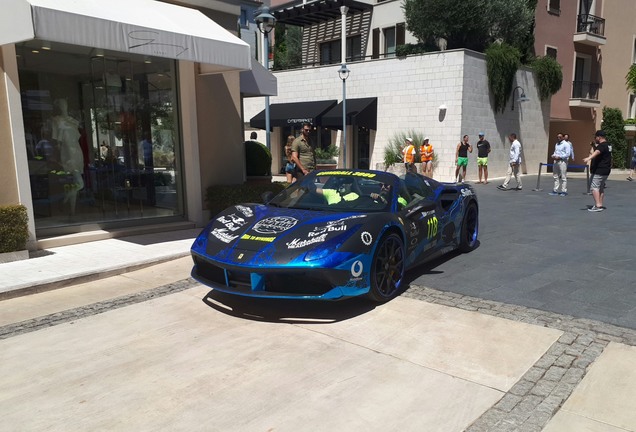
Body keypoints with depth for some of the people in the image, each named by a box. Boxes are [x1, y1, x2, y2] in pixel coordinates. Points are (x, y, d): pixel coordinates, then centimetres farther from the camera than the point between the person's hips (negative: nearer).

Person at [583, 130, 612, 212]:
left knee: (594, 187, -13)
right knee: (601, 188, 15)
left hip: (599, 171, -11)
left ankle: (598, 206, -20)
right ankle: (600, 205, 18)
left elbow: (597, 152, -38)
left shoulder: (602, 145, -17)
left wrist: (589, 158, -56)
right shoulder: (607, 145, 17)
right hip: (606, 170, 11)